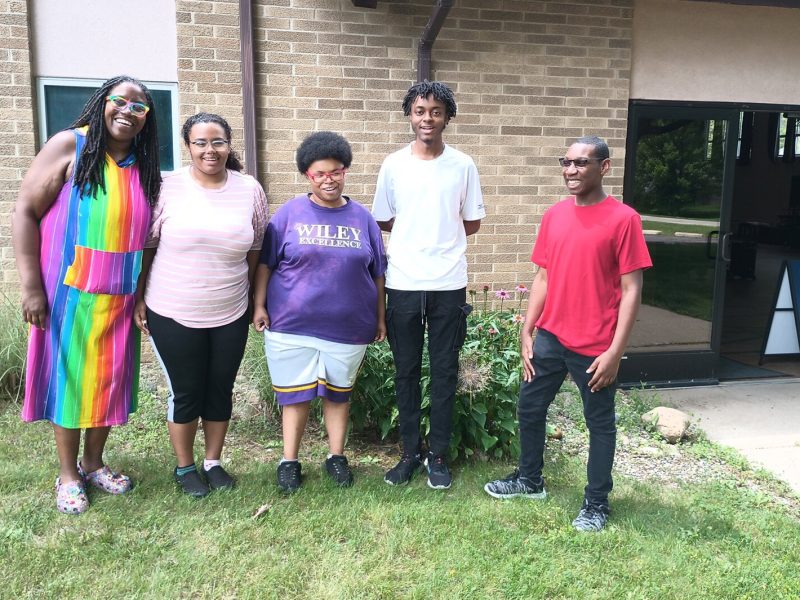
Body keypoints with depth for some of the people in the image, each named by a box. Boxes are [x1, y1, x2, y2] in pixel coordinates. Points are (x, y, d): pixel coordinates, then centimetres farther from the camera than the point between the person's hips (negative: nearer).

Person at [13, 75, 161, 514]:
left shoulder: (145, 166, 6)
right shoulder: (70, 146, -8)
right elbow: (26, 210, -10)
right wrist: (31, 285, -15)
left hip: (121, 297, 4)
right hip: (69, 292, -4)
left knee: (110, 378, 12)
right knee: (68, 376, 7)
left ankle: (94, 462, 31)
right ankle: (68, 474, 23)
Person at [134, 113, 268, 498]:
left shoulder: (250, 190, 0)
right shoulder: (167, 187, -8)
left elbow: (254, 250, 7)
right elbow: (145, 246, -1)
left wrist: (254, 300, 9)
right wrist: (138, 298, -2)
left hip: (230, 316, 3)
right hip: (172, 315, -2)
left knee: (220, 391, 14)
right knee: (185, 394, 8)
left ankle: (214, 462, 34)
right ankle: (184, 467, 29)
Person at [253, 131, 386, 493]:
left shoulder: (362, 218, 5)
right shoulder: (290, 213, 0)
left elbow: (378, 273, 9)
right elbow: (265, 262, 2)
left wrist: (380, 317, 9)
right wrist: (259, 305, -4)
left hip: (348, 327, 2)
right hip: (292, 326, -1)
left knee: (338, 393, 14)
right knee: (295, 394, 7)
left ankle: (336, 457, 29)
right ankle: (289, 461, 22)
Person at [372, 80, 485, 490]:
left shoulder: (462, 165, 1)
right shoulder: (393, 164, 2)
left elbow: (472, 223, 7)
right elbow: (383, 222, 8)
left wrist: (417, 234, 5)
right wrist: (432, 234, 5)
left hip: (448, 285, -1)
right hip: (403, 285, 1)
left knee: (444, 373, 7)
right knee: (406, 372, 9)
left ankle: (438, 454, 20)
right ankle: (410, 452, 23)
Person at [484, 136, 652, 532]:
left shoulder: (623, 218, -10)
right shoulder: (554, 215, 6)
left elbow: (631, 289, -11)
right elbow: (543, 278, 10)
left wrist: (615, 351, -15)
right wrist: (526, 333, 6)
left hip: (595, 347, -5)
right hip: (549, 337, 6)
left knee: (599, 423, 10)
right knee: (529, 408, 15)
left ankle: (596, 503, 26)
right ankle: (530, 480, 37)